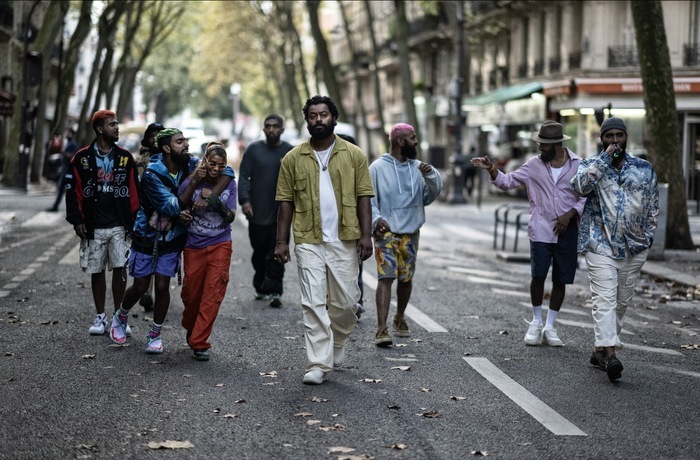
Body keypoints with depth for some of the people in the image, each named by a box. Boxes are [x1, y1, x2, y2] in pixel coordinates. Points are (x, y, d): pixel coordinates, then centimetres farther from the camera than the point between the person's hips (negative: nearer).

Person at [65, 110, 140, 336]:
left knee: (120, 268, -5)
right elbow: (73, 190, 1)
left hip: (119, 225, 0)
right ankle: (100, 316, 20)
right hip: (93, 227, 0)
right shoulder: (82, 158, 0)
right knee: (97, 271, 8)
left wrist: (135, 220, 4)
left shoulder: (125, 157, 5)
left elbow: (134, 191, 8)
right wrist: (77, 220, -5)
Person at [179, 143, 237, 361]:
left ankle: (199, 342, -4)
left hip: (220, 245, 0)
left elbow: (231, 216, -5)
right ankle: (191, 329, 36)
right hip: (194, 246, 0)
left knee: (213, 294, -8)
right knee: (191, 293, 7)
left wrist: (215, 199, -20)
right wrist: (194, 182, -21)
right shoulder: (192, 181, -4)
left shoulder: (229, 183, 0)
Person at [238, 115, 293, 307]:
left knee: (277, 253, -7)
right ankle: (260, 286, 25)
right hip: (257, 211, 1)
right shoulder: (254, 150, 6)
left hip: (281, 213, -1)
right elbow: (243, 176, 3)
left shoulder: (290, 152, 5)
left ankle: (274, 290, -8)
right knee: (259, 251, 11)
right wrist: (244, 200, -10)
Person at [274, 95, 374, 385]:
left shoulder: (354, 155, 4)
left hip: (345, 241, 1)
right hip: (309, 241, 0)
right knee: (314, 303, -5)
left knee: (346, 302, 6)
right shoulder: (293, 159, 5)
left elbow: (363, 198, 3)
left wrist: (366, 235, -5)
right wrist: (281, 241, 0)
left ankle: (335, 347, 32)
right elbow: (286, 202, 5)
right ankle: (318, 364, -3)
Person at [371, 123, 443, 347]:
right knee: (386, 277, -14)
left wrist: (430, 175, -9)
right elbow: (368, 198, -5)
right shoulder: (378, 167, -5)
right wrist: (376, 218, -20)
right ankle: (381, 329, -18)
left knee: (406, 278, 13)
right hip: (386, 232, -5)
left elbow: (432, 194, 8)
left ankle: (400, 318, 35)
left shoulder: (417, 167, 9)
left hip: (411, 232, 5)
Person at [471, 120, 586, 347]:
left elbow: (587, 196, 3)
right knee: (538, 275, -8)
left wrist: (570, 214, -10)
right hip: (541, 230, 0)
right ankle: (536, 323, 12)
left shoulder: (578, 165, 0)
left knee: (561, 280, 5)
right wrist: (492, 170, -11)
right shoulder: (534, 165, 3)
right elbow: (507, 181, 6)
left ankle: (549, 327, 18)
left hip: (567, 231, 0)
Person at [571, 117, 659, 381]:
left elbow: (653, 206, 15)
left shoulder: (644, 169, 9)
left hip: (634, 248, 4)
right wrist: (606, 158, -17)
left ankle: (600, 350, 20)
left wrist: (648, 236, 8)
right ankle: (610, 353, -25)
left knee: (622, 302, 8)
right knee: (604, 299, -15)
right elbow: (580, 186, -19)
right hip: (601, 246, -3)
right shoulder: (591, 166, 3)